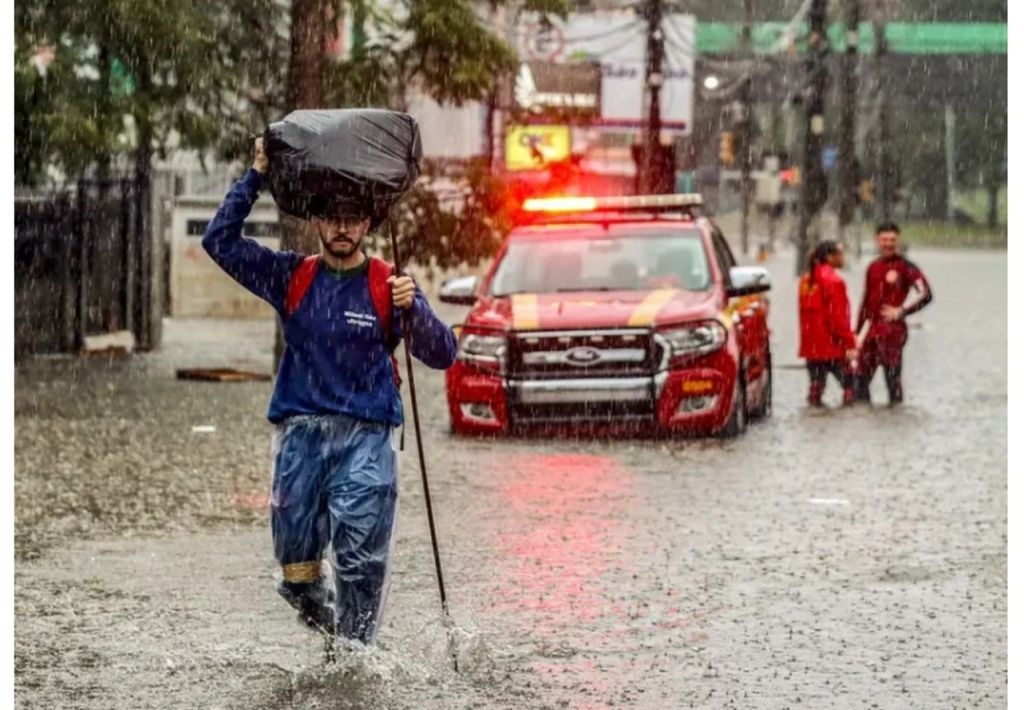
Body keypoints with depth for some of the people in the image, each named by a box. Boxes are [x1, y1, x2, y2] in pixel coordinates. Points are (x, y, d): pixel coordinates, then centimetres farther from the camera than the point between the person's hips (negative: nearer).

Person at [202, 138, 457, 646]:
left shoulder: (389, 287, 5)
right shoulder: (292, 278, 10)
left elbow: (442, 355, -1)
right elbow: (220, 240, 6)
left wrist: (412, 309, -19)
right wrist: (256, 178, 0)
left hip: (366, 437, -2)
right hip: (300, 433, 2)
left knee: (361, 562, -11)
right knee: (295, 562, 2)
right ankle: (315, 606, 31)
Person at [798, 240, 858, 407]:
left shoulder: (807, 280, 11)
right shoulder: (833, 280, -14)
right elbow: (838, 316, -17)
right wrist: (849, 343, -15)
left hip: (811, 345, 8)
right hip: (832, 344, -8)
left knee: (816, 383, 10)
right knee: (848, 381, 0)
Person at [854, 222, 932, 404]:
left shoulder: (905, 266, -6)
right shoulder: (873, 268, 14)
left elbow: (926, 294, -13)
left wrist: (901, 311, -13)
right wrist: (856, 332, 20)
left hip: (893, 329, -7)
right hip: (873, 329, 7)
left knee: (892, 375, -7)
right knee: (862, 375, 7)